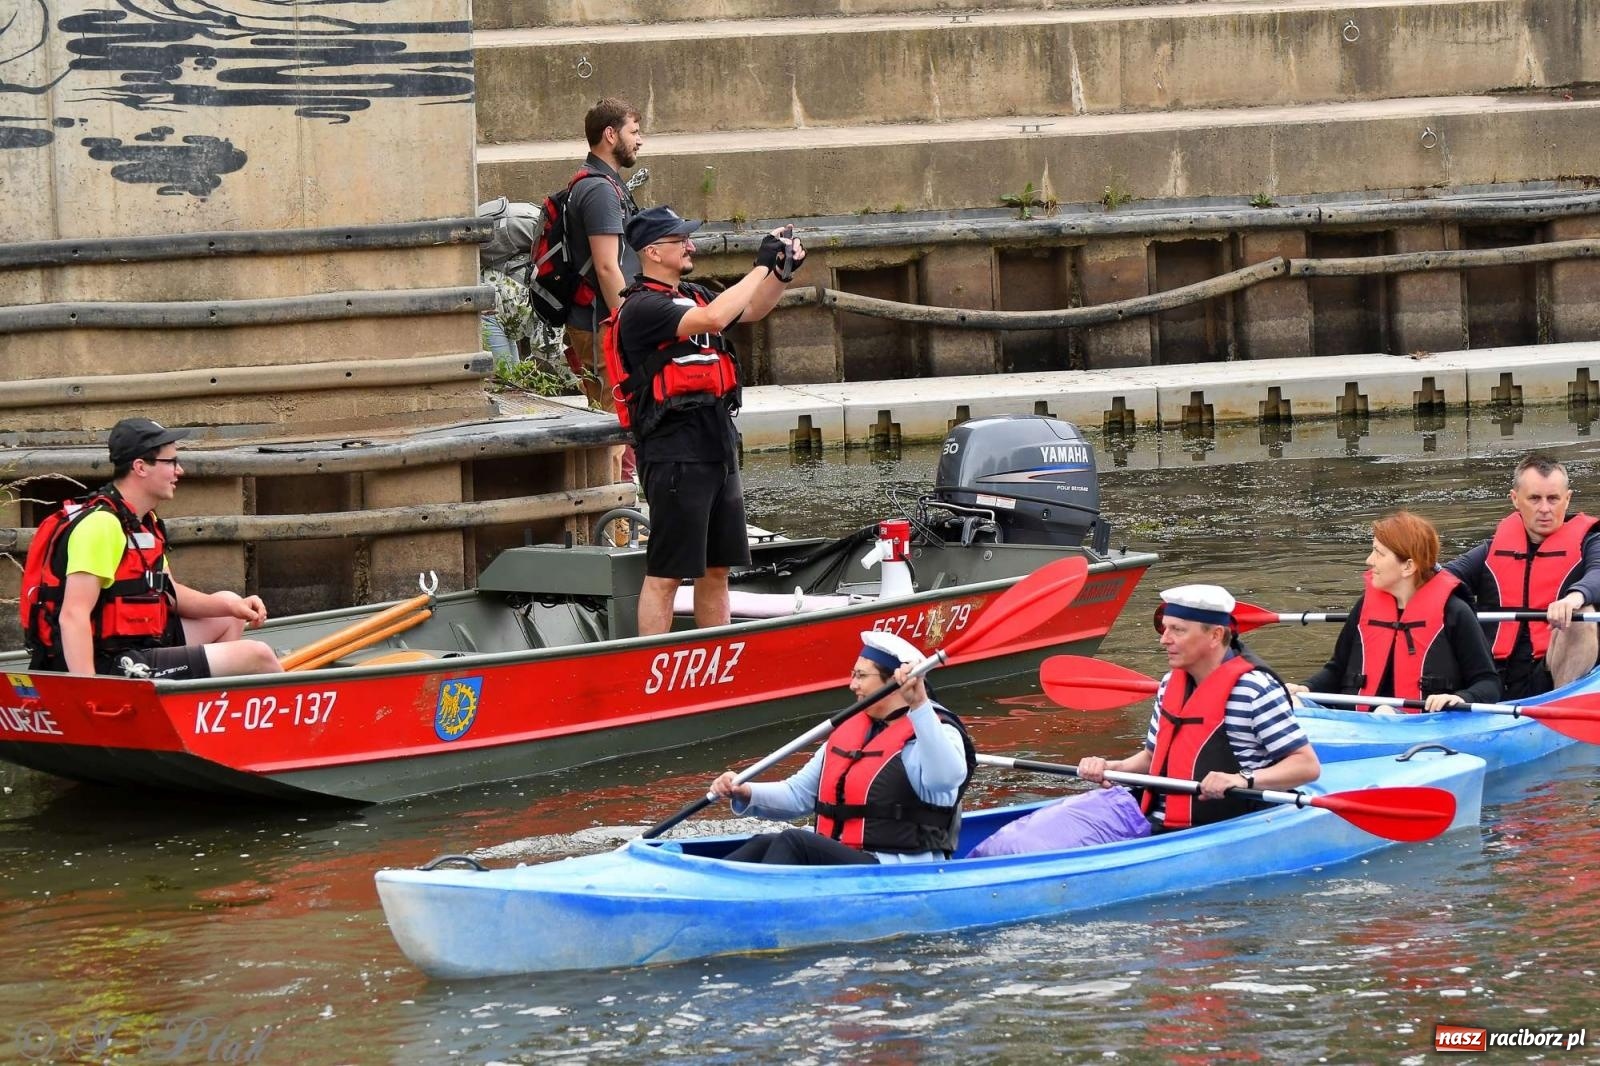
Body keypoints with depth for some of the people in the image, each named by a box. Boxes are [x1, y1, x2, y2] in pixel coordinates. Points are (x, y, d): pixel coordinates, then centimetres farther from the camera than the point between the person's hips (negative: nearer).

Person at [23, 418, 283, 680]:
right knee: (257, 657, -11)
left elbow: (168, 593, 21)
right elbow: (73, 616, -26)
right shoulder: (101, 524, -19)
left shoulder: (145, 522, 12)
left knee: (228, 618, 28)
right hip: (112, 667, -11)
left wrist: (231, 606, 4)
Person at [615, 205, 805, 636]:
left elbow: (752, 310, 27)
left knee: (716, 568, 12)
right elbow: (714, 318, -25)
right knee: (665, 573, -7)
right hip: (675, 453, -9)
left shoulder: (692, 295, 16)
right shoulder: (643, 307, -12)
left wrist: (782, 271, 8)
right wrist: (762, 266, -17)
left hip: (717, 449, 9)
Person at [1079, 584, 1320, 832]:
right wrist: (1110, 767, 6)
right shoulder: (1170, 684, 15)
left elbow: (1308, 765, -11)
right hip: (1157, 827, 7)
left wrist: (1244, 779, -26)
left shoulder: (1255, 689, -9)